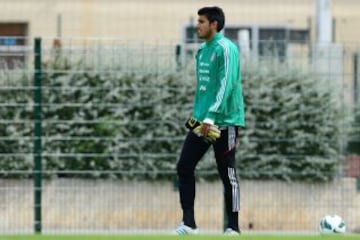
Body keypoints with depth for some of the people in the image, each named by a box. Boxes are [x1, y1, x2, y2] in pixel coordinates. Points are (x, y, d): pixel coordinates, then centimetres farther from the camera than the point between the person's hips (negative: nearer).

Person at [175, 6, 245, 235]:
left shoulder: (225, 49, -12)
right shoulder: (203, 50, 13)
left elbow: (226, 85, -20)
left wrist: (211, 117, -25)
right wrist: (197, 114, 17)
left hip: (224, 122, -8)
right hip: (202, 121, 8)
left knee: (227, 174, -1)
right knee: (184, 167, 0)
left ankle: (233, 227, 8)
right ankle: (189, 223, 4)